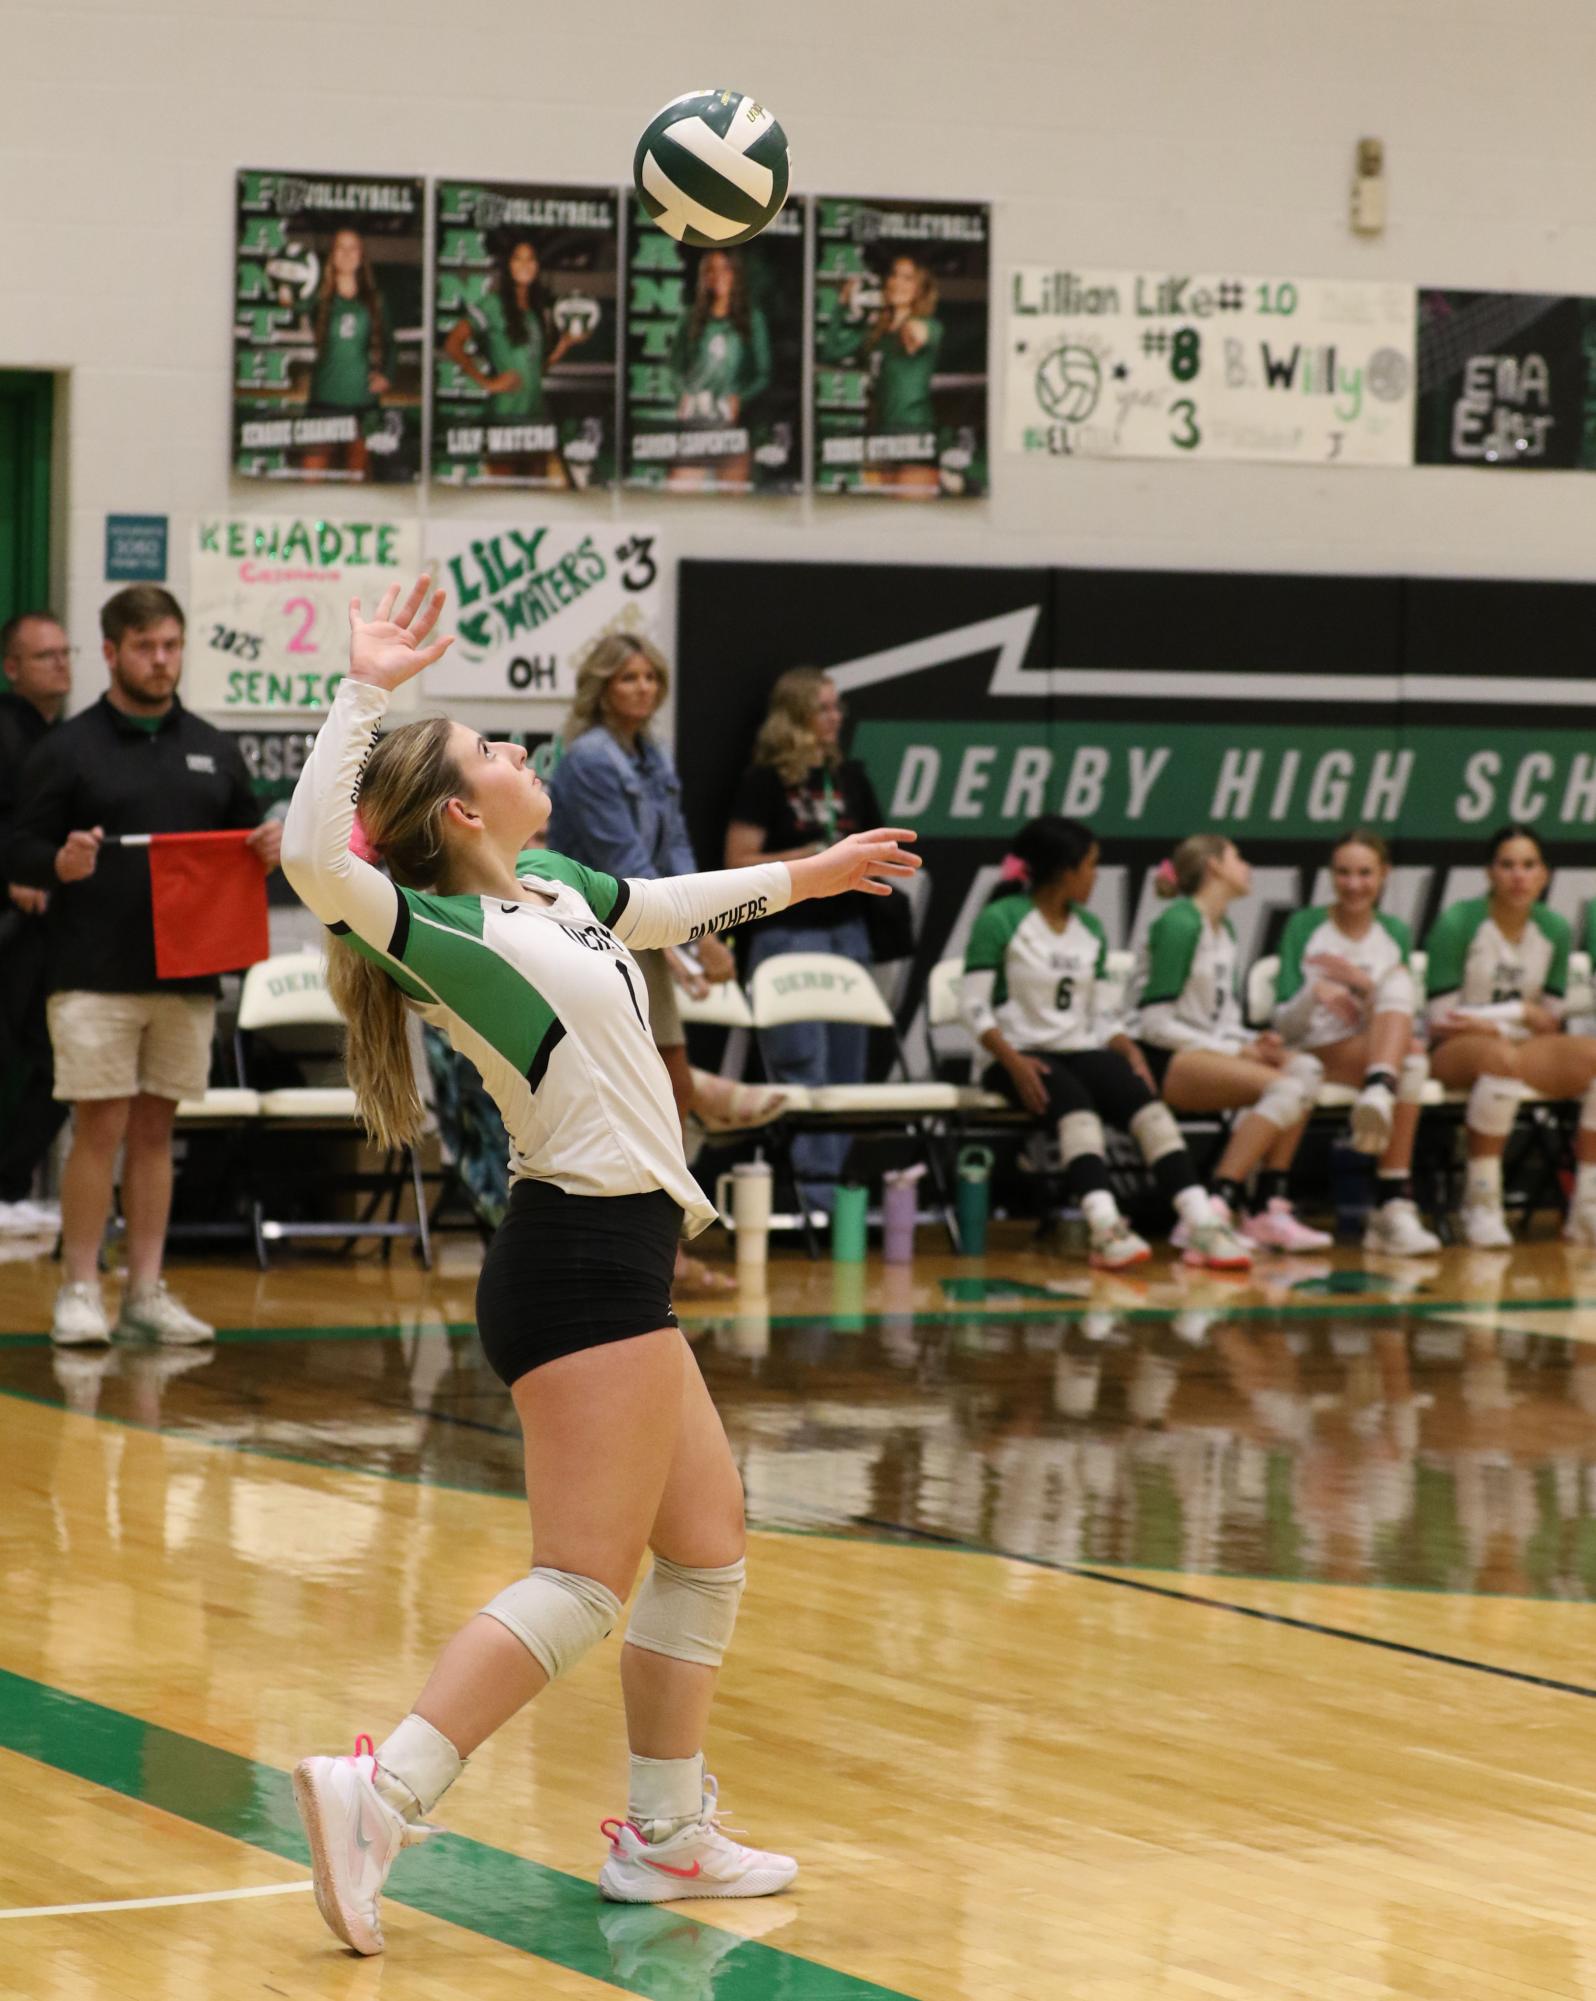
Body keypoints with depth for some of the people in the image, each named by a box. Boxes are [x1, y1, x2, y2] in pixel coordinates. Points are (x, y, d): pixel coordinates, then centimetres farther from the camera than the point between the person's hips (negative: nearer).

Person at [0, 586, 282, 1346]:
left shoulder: (213, 750, 14)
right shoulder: (68, 748, 0)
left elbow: (247, 839, 19)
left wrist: (269, 849, -4)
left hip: (187, 974, 4)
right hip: (94, 976, -4)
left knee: (155, 1131, 8)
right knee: (100, 1130, -5)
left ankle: (146, 1294, 12)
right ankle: (79, 1292, 2)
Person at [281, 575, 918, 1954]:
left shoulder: (556, 895, 13)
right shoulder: (446, 931, -12)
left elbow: (677, 906, 34)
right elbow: (314, 856, -31)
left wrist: (806, 875, 45)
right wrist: (365, 691, -29)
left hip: (613, 1261, 10)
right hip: (581, 1259, -10)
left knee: (707, 1541, 16)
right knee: (584, 1581, -13)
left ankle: (665, 1834, 23)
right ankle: (383, 1793, -17)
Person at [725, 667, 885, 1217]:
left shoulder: (850, 775, 11)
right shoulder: (765, 781, -4)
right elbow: (739, 862, -8)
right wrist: (807, 856, -17)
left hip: (847, 932, 6)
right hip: (787, 933, -6)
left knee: (845, 1069, 7)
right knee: (801, 1071, -9)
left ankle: (837, 1186, 12)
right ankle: (813, 1191, -10)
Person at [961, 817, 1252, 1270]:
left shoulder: (1090, 930, 16)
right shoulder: (1000, 921, -3)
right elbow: (976, 1008, -8)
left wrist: (1130, 1050, -3)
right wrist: (1014, 1063, -23)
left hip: (1081, 1052, 5)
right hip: (1020, 1056, -5)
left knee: (1143, 1098, -26)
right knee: (1076, 1106, -37)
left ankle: (1202, 1226, -41)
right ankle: (1105, 1227, -56)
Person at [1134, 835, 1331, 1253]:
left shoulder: (1223, 930, 20)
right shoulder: (1179, 924, -9)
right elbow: (1155, 1023, -14)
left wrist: (1254, 1041, -2)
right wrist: (1238, 1050, -12)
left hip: (1209, 1050, 9)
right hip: (1164, 1060, -9)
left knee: (1305, 1069, -14)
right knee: (1282, 1088, -28)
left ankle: (1270, 1207, -17)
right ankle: (1216, 1211, -32)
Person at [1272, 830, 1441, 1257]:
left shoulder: (1394, 933, 17)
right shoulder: (1304, 927, 7)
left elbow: (1402, 1012, 8)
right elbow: (1284, 1024, 1)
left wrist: (1364, 983, -10)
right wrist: (1314, 993, -20)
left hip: (1381, 1052, 3)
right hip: (1313, 1056, -3)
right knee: (1410, 1053, -35)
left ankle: (1379, 1092, -55)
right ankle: (1396, 1201, -48)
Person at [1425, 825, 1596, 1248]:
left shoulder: (1555, 930, 7)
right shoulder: (1457, 924, -8)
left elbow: (1549, 1021, 9)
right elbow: (1442, 1021, -10)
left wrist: (1485, 1020, -8)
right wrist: (1523, 1016, -7)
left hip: (1525, 1049, 5)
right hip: (1455, 1053, -5)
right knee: (1501, 1056, -41)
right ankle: (1482, 1207, -36)